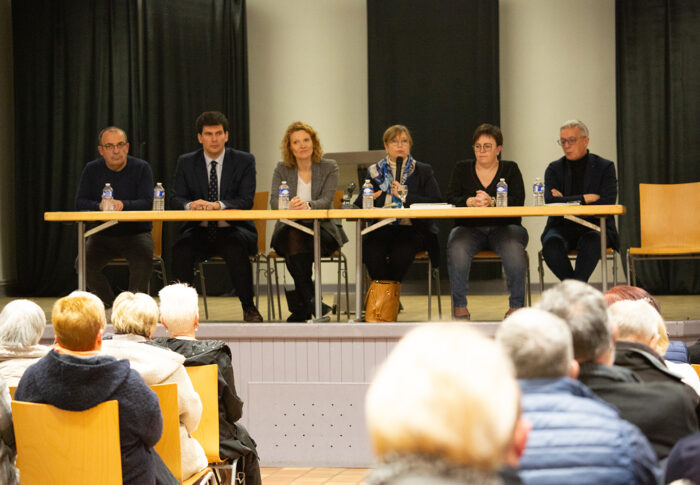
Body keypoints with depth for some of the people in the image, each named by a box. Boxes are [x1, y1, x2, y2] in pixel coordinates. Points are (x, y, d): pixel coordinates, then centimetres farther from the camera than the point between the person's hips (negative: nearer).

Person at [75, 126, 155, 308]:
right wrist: (100, 206, -26)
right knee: (84, 263, -25)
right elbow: (80, 203, -4)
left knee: (143, 259, -33)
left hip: (135, 233, -2)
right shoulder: (92, 170, 4)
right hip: (102, 235, 2)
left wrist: (123, 205, -33)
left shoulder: (141, 168, -2)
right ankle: (110, 306, -7)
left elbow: (147, 203, -13)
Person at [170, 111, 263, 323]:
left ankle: (249, 308, -21)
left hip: (233, 229, -2)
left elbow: (246, 200, -9)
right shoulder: (186, 162, 8)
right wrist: (190, 205, -24)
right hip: (199, 231, 2)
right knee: (181, 249, -30)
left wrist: (218, 205, -28)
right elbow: (175, 199, 2)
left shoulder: (244, 161, 2)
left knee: (236, 248, -35)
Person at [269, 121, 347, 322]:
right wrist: (290, 205, -31)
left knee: (302, 239, -36)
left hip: (322, 229, -1)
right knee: (293, 238, -36)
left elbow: (326, 200, -11)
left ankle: (301, 308, -31)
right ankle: (312, 302, -35)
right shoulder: (281, 170, 9)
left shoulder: (329, 167, 5)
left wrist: (307, 205, -35)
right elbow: (274, 201, -6)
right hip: (289, 228, 1)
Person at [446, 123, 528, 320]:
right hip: (469, 228, 1)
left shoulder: (510, 169, 9)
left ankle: (516, 305, -19)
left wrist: (492, 201, -24)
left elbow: (518, 201, -6)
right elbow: (451, 199, 1)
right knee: (457, 250, -33)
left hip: (503, 228, -1)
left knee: (514, 250, -34)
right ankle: (459, 306, -20)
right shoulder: (462, 168, 13)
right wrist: (471, 201, -21)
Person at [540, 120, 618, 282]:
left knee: (592, 240, -37)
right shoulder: (554, 169, 9)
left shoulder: (605, 167, 5)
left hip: (594, 227, -1)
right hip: (562, 227, 1)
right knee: (551, 243, -33)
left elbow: (607, 203, -8)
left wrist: (566, 202, -9)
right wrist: (586, 198, -11)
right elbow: (551, 202, -6)